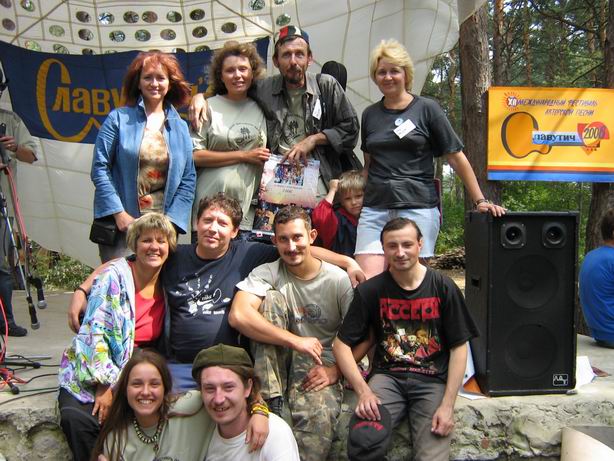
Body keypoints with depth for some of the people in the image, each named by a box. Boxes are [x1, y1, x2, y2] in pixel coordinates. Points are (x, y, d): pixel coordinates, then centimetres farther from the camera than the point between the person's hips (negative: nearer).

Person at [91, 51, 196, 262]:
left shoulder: (180, 127, 11)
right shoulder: (119, 119, 3)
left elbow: (188, 180, 8)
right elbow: (99, 168, -2)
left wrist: (170, 222, -3)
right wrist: (119, 214, -10)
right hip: (121, 224, -2)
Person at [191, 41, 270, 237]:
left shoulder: (259, 108, 13)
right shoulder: (210, 107, 1)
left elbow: (268, 157, 23)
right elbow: (195, 156, -7)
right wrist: (244, 156, -7)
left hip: (249, 207, 3)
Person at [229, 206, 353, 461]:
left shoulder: (338, 280, -5)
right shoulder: (267, 273, -5)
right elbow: (238, 316, -24)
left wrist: (335, 369, -16)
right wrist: (296, 341, -27)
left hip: (320, 365, -2)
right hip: (276, 362, 3)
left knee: (320, 418, -36)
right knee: (271, 298, -22)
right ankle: (271, 402, -22)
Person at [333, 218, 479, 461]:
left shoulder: (443, 287, 0)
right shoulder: (370, 290, 1)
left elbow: (458, 348, 2)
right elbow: (341, 344, 2)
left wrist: (448, 405, -7)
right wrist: (363, 391, -12)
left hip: (432, 380, 0)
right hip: (387, 376, 0)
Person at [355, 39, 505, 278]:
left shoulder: (426, 109, 3)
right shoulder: (370, 114, 15)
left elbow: (456, 157, 3)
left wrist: (480, 200, 1)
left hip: (418, 207, -3)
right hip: (375, 208, 3)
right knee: (368, 282, -10)